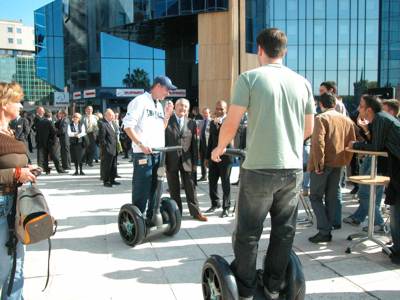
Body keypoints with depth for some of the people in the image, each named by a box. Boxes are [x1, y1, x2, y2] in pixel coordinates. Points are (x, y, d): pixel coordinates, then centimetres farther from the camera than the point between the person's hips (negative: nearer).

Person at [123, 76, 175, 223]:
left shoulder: (159, 105, 18)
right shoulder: (140, 101, -6)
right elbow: (128, 126, -13)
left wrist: (167, 115, 8)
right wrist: (141, 144, -21)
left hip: (158, 153, 8)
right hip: (143, 154, -8)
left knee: (155, 189, 12)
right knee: (141, 190, -5)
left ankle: (151, 218, 22)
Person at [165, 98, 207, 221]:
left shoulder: (191, 123, 6)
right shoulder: (167, 121, -1)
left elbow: (194, 143, 6)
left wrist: (195, 161, 3)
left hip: (186, 160, 2)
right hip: (171, 160, -1)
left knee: (190, 188, 7)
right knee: (174, 189, 8)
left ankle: (195, 212, 18)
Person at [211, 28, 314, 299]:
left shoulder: (250, 78, -5)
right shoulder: (302, 82, 9)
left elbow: (231, 124, -7)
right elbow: (309, 129, 16)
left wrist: (220, 148, 11)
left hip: (259, 168, -4)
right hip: (293, 168, 5)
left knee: (247, 233, 9)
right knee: (284, 232, 15)